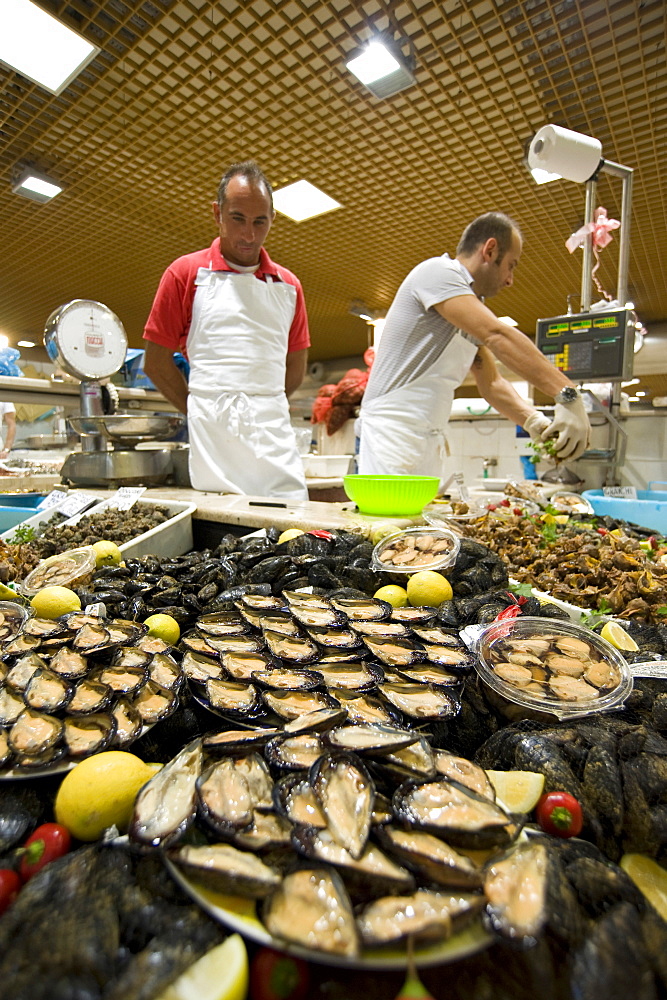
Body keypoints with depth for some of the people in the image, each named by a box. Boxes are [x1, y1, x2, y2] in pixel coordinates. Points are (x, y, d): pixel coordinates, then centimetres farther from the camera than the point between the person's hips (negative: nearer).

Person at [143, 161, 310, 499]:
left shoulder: (288, 285, 16)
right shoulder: (186, 273, 7)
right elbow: (155, 362, 7)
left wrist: (262, 407, 12)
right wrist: (197, 410, 6)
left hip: (274, 437, 3)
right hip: (212, 439, -2)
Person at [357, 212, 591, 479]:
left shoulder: (475, 309, 21)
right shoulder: (437, 271, -6)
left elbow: (491, 383, 18)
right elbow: (497, 336, -20)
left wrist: (534, 420, 0)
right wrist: (567, 394, -23)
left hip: (429, 444, 9)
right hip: (391, 434, -9)